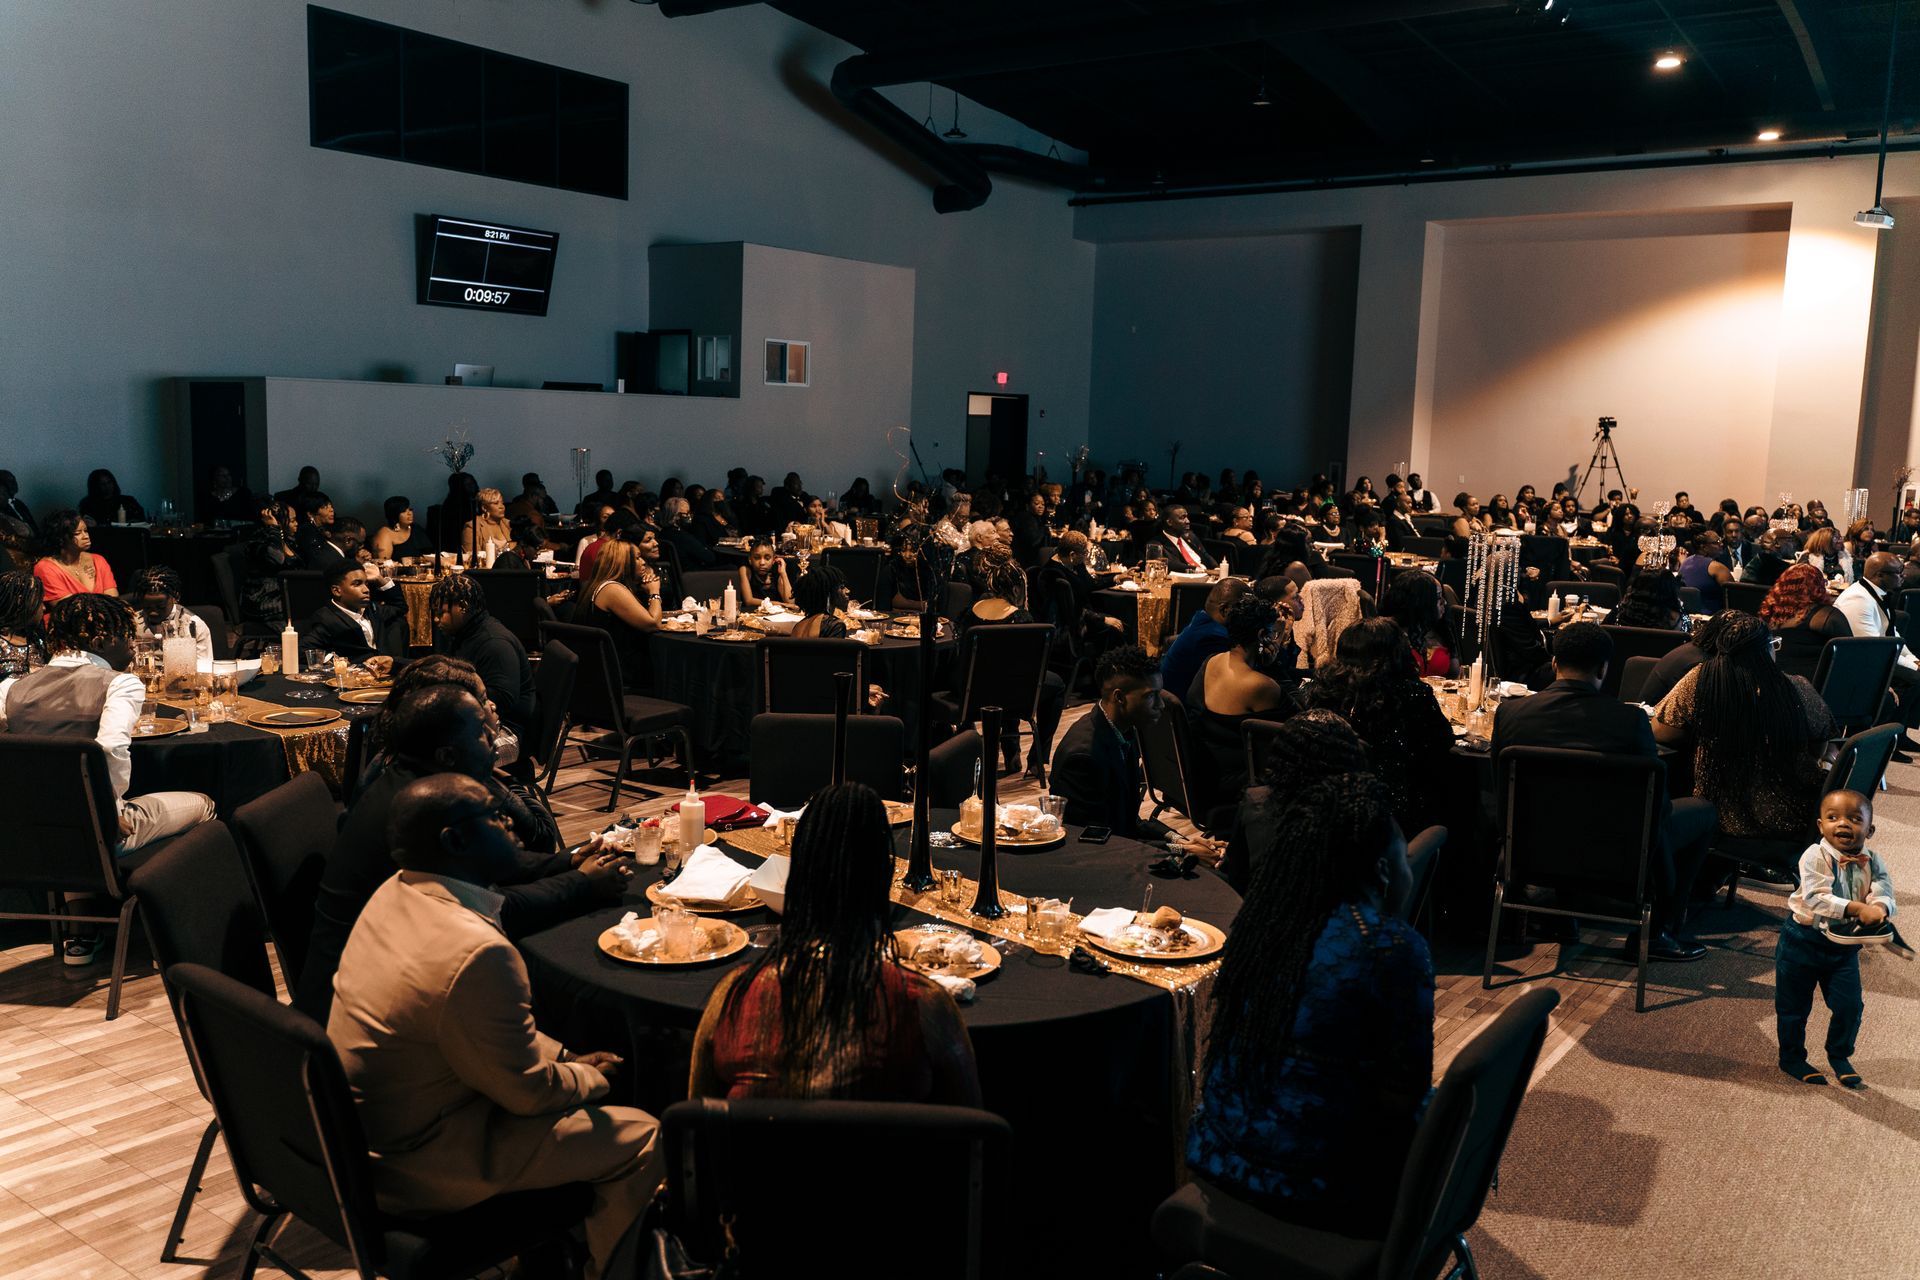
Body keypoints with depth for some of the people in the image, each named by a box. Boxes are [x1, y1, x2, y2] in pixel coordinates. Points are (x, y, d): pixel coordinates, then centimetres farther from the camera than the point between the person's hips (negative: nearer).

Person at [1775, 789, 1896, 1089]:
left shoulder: (1872, 863, -3)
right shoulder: (1816, 856, -18)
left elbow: (1884, 896, -15)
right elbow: (1817, 898, -28)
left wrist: (1879, 910, -38)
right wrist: (1857, 909, -38)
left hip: (1844, 945, 4)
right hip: (1803, 940, -4)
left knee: (1850, 1005, 3)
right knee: (1794, 1005, 7)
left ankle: (1839, 1056, 28)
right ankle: (1792, 1058, 27)